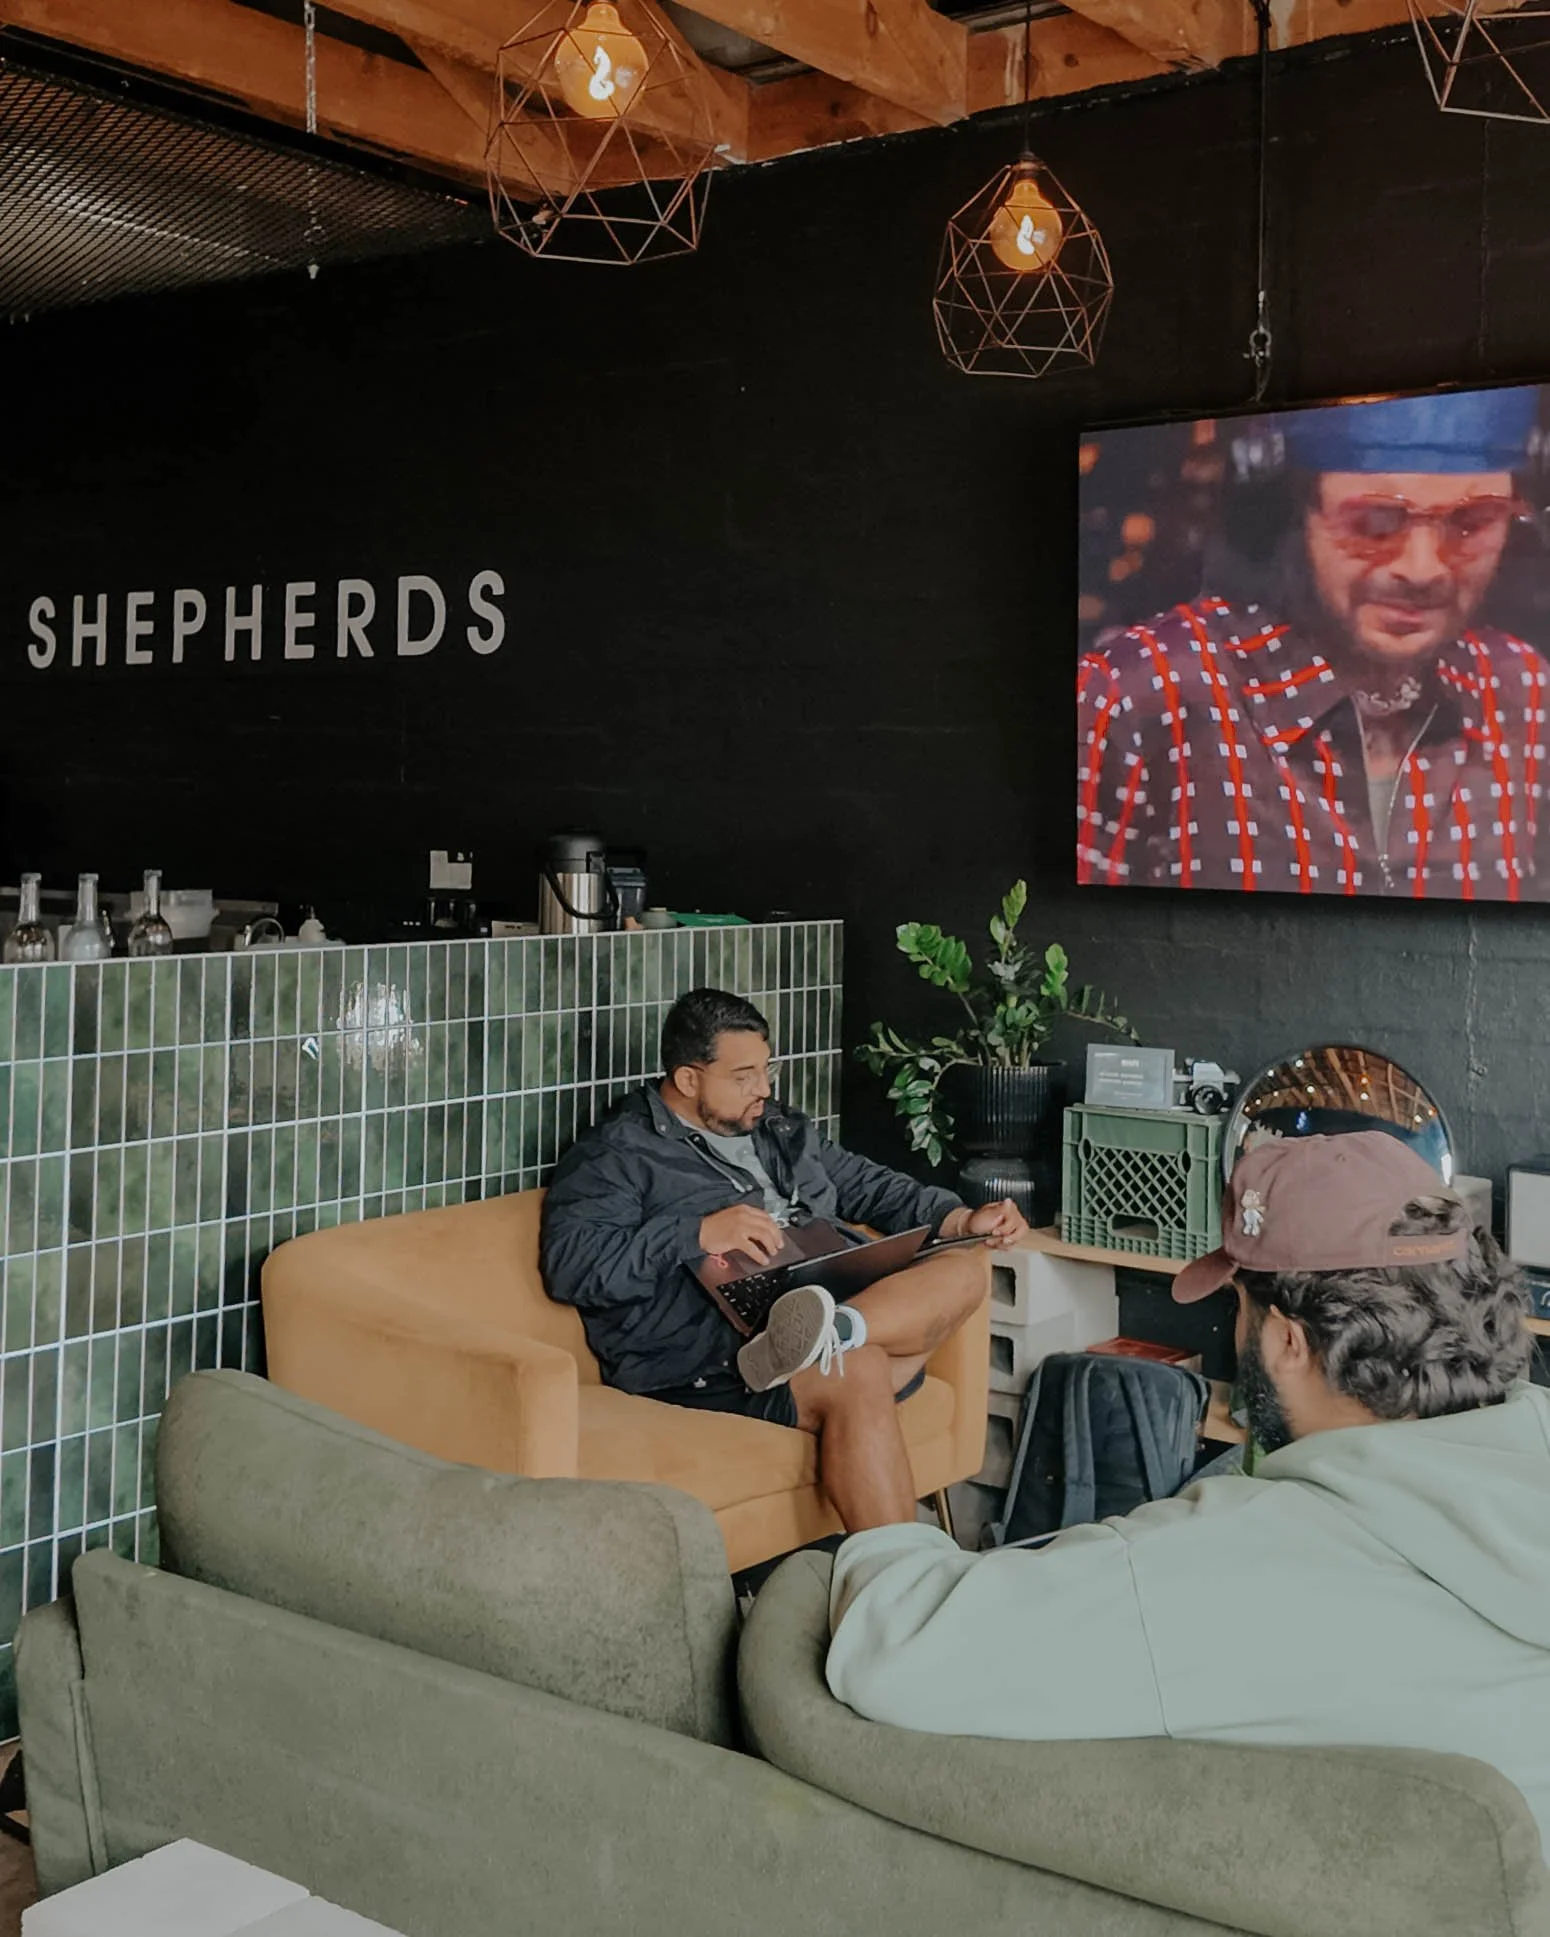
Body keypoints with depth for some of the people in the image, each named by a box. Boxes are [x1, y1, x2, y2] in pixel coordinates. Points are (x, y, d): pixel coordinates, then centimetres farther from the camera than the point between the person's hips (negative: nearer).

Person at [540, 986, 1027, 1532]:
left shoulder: (784, 1131, 27)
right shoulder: (617, 1154, 3)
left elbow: (871, 1186, 33)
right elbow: (569, 1263, -11)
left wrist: (964, 1219, 15)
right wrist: (698, 1234, -19)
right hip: (703, 1361, -7)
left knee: (964, 1271, -13)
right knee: (857, 1369, -35)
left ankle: (834, 1331, -41)